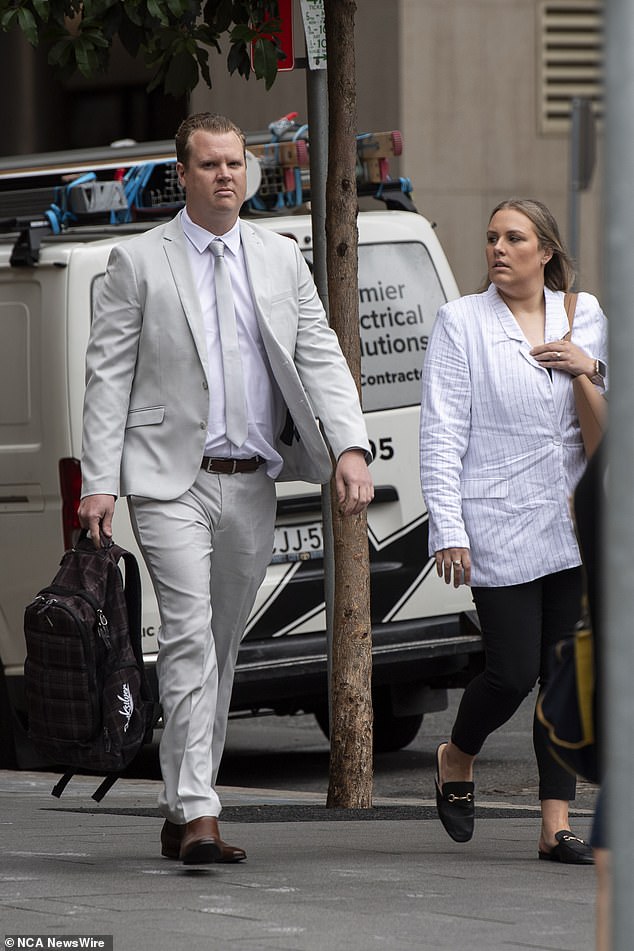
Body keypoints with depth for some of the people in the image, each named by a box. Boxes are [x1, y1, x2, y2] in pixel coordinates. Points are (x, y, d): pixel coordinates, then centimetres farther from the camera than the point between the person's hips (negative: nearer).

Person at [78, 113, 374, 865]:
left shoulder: (281, 259, 11)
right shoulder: (139, 262, -1)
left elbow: (320, 357, 6)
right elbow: (108, 376, -2)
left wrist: (350, 447, -10)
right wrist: (99, 483, -9)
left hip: (252, 486, 5)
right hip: (171, 482, -5)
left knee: (222, 644, 10)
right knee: (190, 640, -15)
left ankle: (179, 812, 20)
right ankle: (198, 815, -18)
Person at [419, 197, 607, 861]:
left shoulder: (585, 315, 11)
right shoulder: (461, 322, 1)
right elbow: (442, 432, -4)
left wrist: (593, 370, -4)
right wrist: (448, 529, -11)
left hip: (574, 526, 4)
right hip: (499, 526, -3)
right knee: (514, 671, -6)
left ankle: (557, 827, 5)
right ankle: (457, 759, 25)